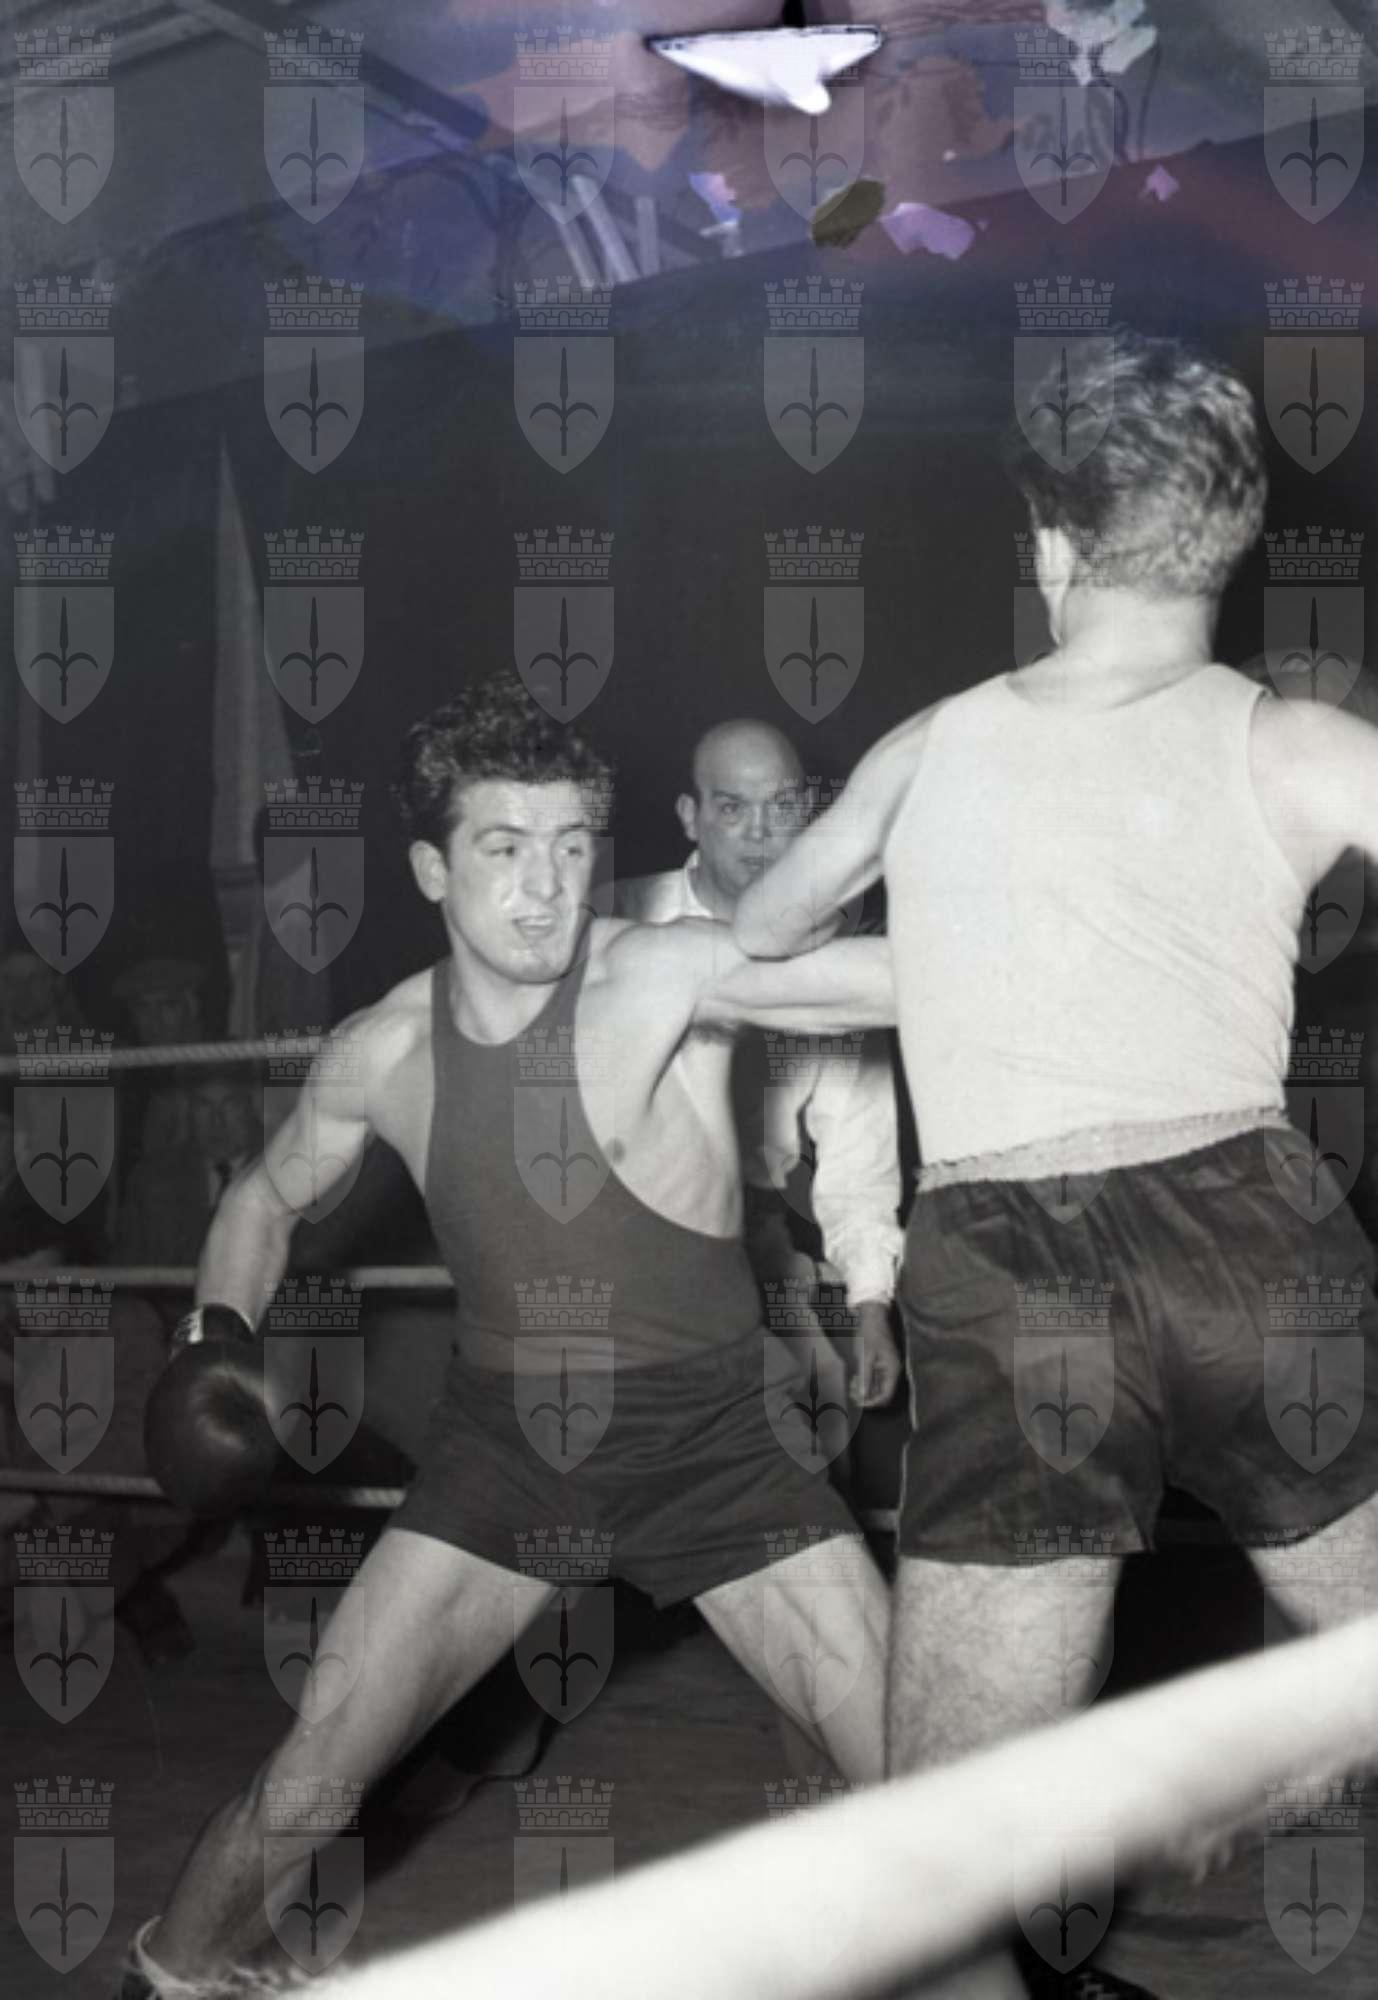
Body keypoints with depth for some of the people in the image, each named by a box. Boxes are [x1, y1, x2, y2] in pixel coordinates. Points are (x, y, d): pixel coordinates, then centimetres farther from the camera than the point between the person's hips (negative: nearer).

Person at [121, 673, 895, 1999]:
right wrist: (217, 1335, -2)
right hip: (502, 1441, 2)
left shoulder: (664, 976, -18)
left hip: (710, 1439, -2)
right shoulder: (380, 1056, -5)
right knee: (304, 1784, 0)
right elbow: (265, 1197, 15)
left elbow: (919, 975, -29)